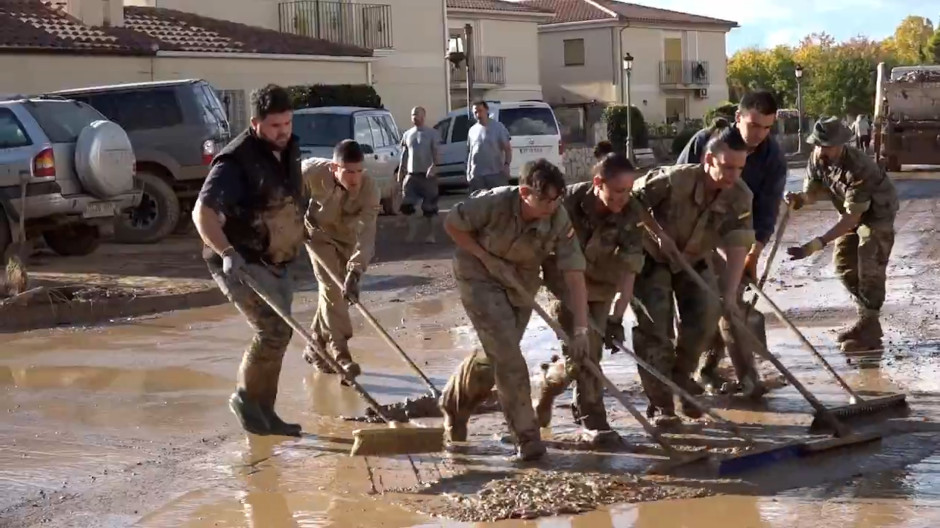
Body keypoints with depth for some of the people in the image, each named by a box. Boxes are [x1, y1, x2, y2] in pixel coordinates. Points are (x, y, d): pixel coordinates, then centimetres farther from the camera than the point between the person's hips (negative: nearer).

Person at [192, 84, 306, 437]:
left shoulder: (290, 151, 4)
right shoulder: (237, 161, -22)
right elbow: (202, 212, -33)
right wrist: (227, 252, -47)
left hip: (274, 263, 9)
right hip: (241, 264, -9)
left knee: (277, 335, 14)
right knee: (273, 331, -18)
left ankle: (264, 412, 26)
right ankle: (245, 397, 2)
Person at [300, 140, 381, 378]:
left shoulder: (368, 187, -35)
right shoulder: (313, 171, -35)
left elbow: (367, 234, -40)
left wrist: (354, 273, -50)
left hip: (347, 236, 2)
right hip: (319, 231, -2)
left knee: (339, 289, 7)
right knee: (331, 287, -13)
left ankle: (316, 347, 25)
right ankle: (339, 352, -11)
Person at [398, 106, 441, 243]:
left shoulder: (431, 133, -2)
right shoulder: (407, 134, 12)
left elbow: (436, 152, -9)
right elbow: (404, 155, 15)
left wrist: (434, 166, -26)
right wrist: (400, 172, 9)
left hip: (427, 174, -4)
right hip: (411, 174, 4)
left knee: (429, 206, 1)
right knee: (406, 204, -6)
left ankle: (430, 233, 10)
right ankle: (414, 224, 15)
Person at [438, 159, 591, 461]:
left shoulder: (560, 221, -25)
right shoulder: (494, 203, -32)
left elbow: (574, 276, -26)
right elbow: (451, 224, -16)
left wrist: (580, 329, -33)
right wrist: (488, 259, -22)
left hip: (520, 283, 4)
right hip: (479, 277, -4)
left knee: (496, 355, 13)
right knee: (507, 353, -14)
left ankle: (453, 404, 41)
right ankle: (526, 436, -5)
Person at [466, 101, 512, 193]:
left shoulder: (498, 127, -1)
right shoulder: (472, 130, 13)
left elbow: (507, 148, -2)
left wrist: (507, 164, -16)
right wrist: (468, 171, 13)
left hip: (496, 173, -4)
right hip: (476, 175, 4)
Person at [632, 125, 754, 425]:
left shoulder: (740, 197, -22)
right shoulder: (673, 180, -35)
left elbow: (737, 246, -29)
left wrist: (730, 291, -40)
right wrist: (656, 233, -32)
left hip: (694, 261, 4)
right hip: (652, 258, -4)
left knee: (706, 316, -3)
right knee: (654, 327, -11)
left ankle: (682, 377, 23)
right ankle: (660, 403, -4)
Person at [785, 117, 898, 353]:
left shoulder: (859, 168, -39)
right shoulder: (816, 159, -18)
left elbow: (852, 218, -40)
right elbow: (811, 192, -7)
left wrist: (817, 244, -48)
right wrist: (798, 199, -34)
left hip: (877, 212, -8)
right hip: (852, 211, 8)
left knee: (870, 269, -13)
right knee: (844, 265, 9)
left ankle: (870, 331, -8)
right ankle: (866, 318, 23)